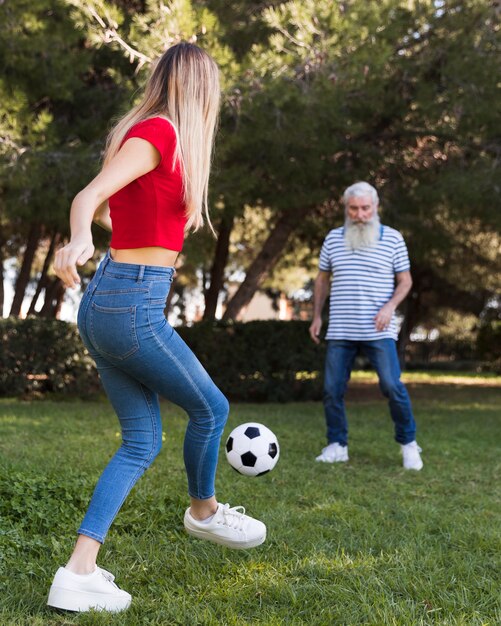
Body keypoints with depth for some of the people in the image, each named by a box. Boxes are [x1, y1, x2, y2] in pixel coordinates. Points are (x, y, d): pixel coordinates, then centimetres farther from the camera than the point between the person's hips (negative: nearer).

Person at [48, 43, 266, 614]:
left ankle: (77, 575, 6)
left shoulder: (145, 131, 14)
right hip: (134, 306, -9)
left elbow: (105, 208, 27)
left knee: (142, 442, 10)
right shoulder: (158, 133, -11)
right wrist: (78, 239, -45)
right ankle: (203, 512, 35)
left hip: (103, 305, 9)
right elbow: (90, 196, -24)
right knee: (209, 407, 11)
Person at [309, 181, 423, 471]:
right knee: (332, 389, 3)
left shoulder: (393, 238, 2)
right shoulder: (333, 238, 9)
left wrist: (390, 307, -12)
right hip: (340, 332, 3)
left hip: (378, 331, -3)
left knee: (392, 385, -8)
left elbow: (405, 280, 5)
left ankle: (409, 444, 7)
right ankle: (337, 446, 15)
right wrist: (317, 316, 12)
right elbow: (322, 279, 18)